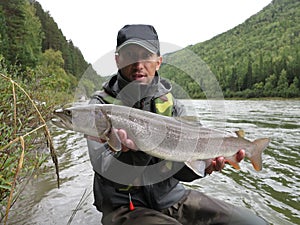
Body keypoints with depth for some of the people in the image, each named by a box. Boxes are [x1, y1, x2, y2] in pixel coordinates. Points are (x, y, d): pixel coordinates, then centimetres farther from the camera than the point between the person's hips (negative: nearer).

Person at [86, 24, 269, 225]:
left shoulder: (171, 103, 2)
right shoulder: (102, 104, -8)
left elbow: (181, 168, -2)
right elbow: (108, 172, -17)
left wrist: (204, 164, -23)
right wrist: (137, 151, -36)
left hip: (171, 196, 4)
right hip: (125, 205, -3)